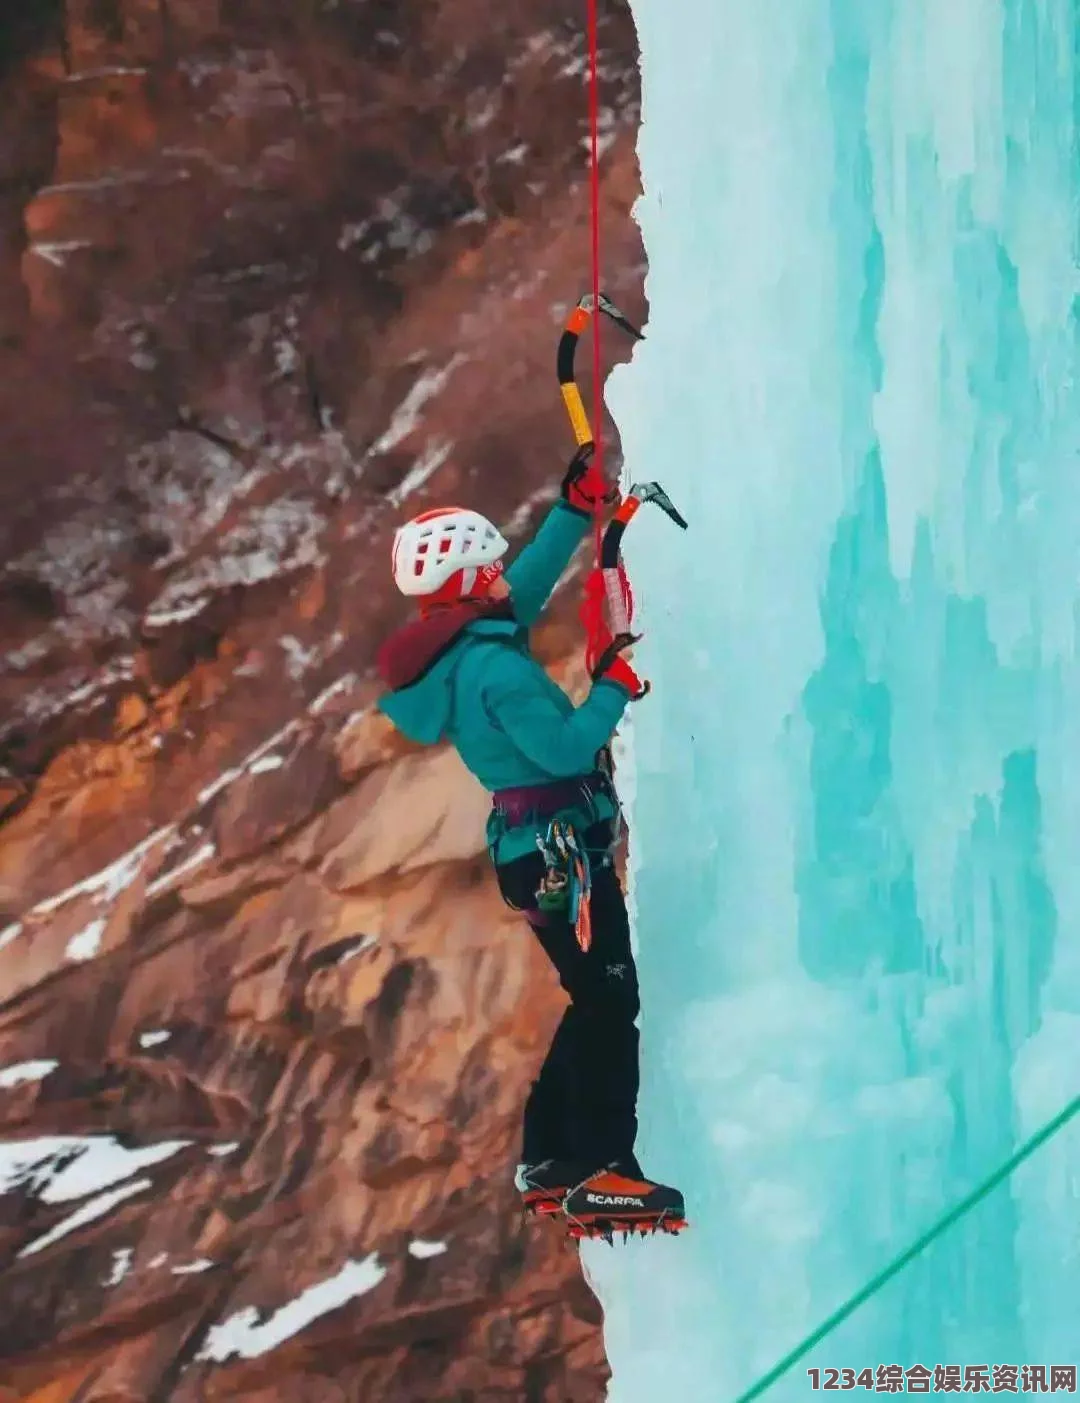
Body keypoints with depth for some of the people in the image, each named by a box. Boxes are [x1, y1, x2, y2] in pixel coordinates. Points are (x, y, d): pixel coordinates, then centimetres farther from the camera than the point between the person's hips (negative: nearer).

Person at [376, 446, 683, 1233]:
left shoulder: (459, 648, 9)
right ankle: (599, 1172, -6)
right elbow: (566, 748, -25)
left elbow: (530, 586, 23)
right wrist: (615, 687, -11)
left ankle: (550, 1160, 22)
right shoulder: (493, 665, -20)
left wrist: (576, 511, 22)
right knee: (611, 1005, -6)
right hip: (562, 853, -10)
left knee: (595, 1005, 17)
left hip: (539, 851, 10)